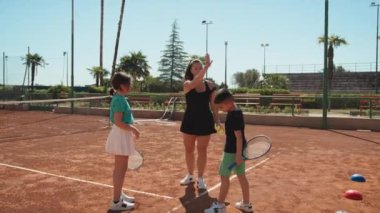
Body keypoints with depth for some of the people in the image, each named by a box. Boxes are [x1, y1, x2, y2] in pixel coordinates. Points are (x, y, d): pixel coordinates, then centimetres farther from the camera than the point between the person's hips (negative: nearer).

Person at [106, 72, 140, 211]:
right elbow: (118, 122, -25)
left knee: (120, 168, 19)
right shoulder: (120, 100, -19)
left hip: (122, 135, 10)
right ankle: (116, 202, 5)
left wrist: (131, 130, 19)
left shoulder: (119, 98, 11)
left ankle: (119, 195, 33)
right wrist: (133, 129, -18)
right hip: (121, 135, -10)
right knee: (120, 169, -3)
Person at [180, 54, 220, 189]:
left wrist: (217, 120, -1)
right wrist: (207, 66, -38)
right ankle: (190, 175, 31)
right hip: (190, 121, 0)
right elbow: (195, 82, -32)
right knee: (189, 149, 12)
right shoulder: (187, 84, -8)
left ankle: (200, 178, 19)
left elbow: (213, 104, 4)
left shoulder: (209, 85, -1)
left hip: (205, 121, 0)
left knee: (202, 150, 6)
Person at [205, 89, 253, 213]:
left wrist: (238, 154, -21)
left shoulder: (233, 115, -22)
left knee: (224, 175, 1)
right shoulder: (237, 112, 8)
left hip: (232, 150, -10)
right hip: (238, 149, 10)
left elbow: (239, 136, -23)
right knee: (241, 176, 15)